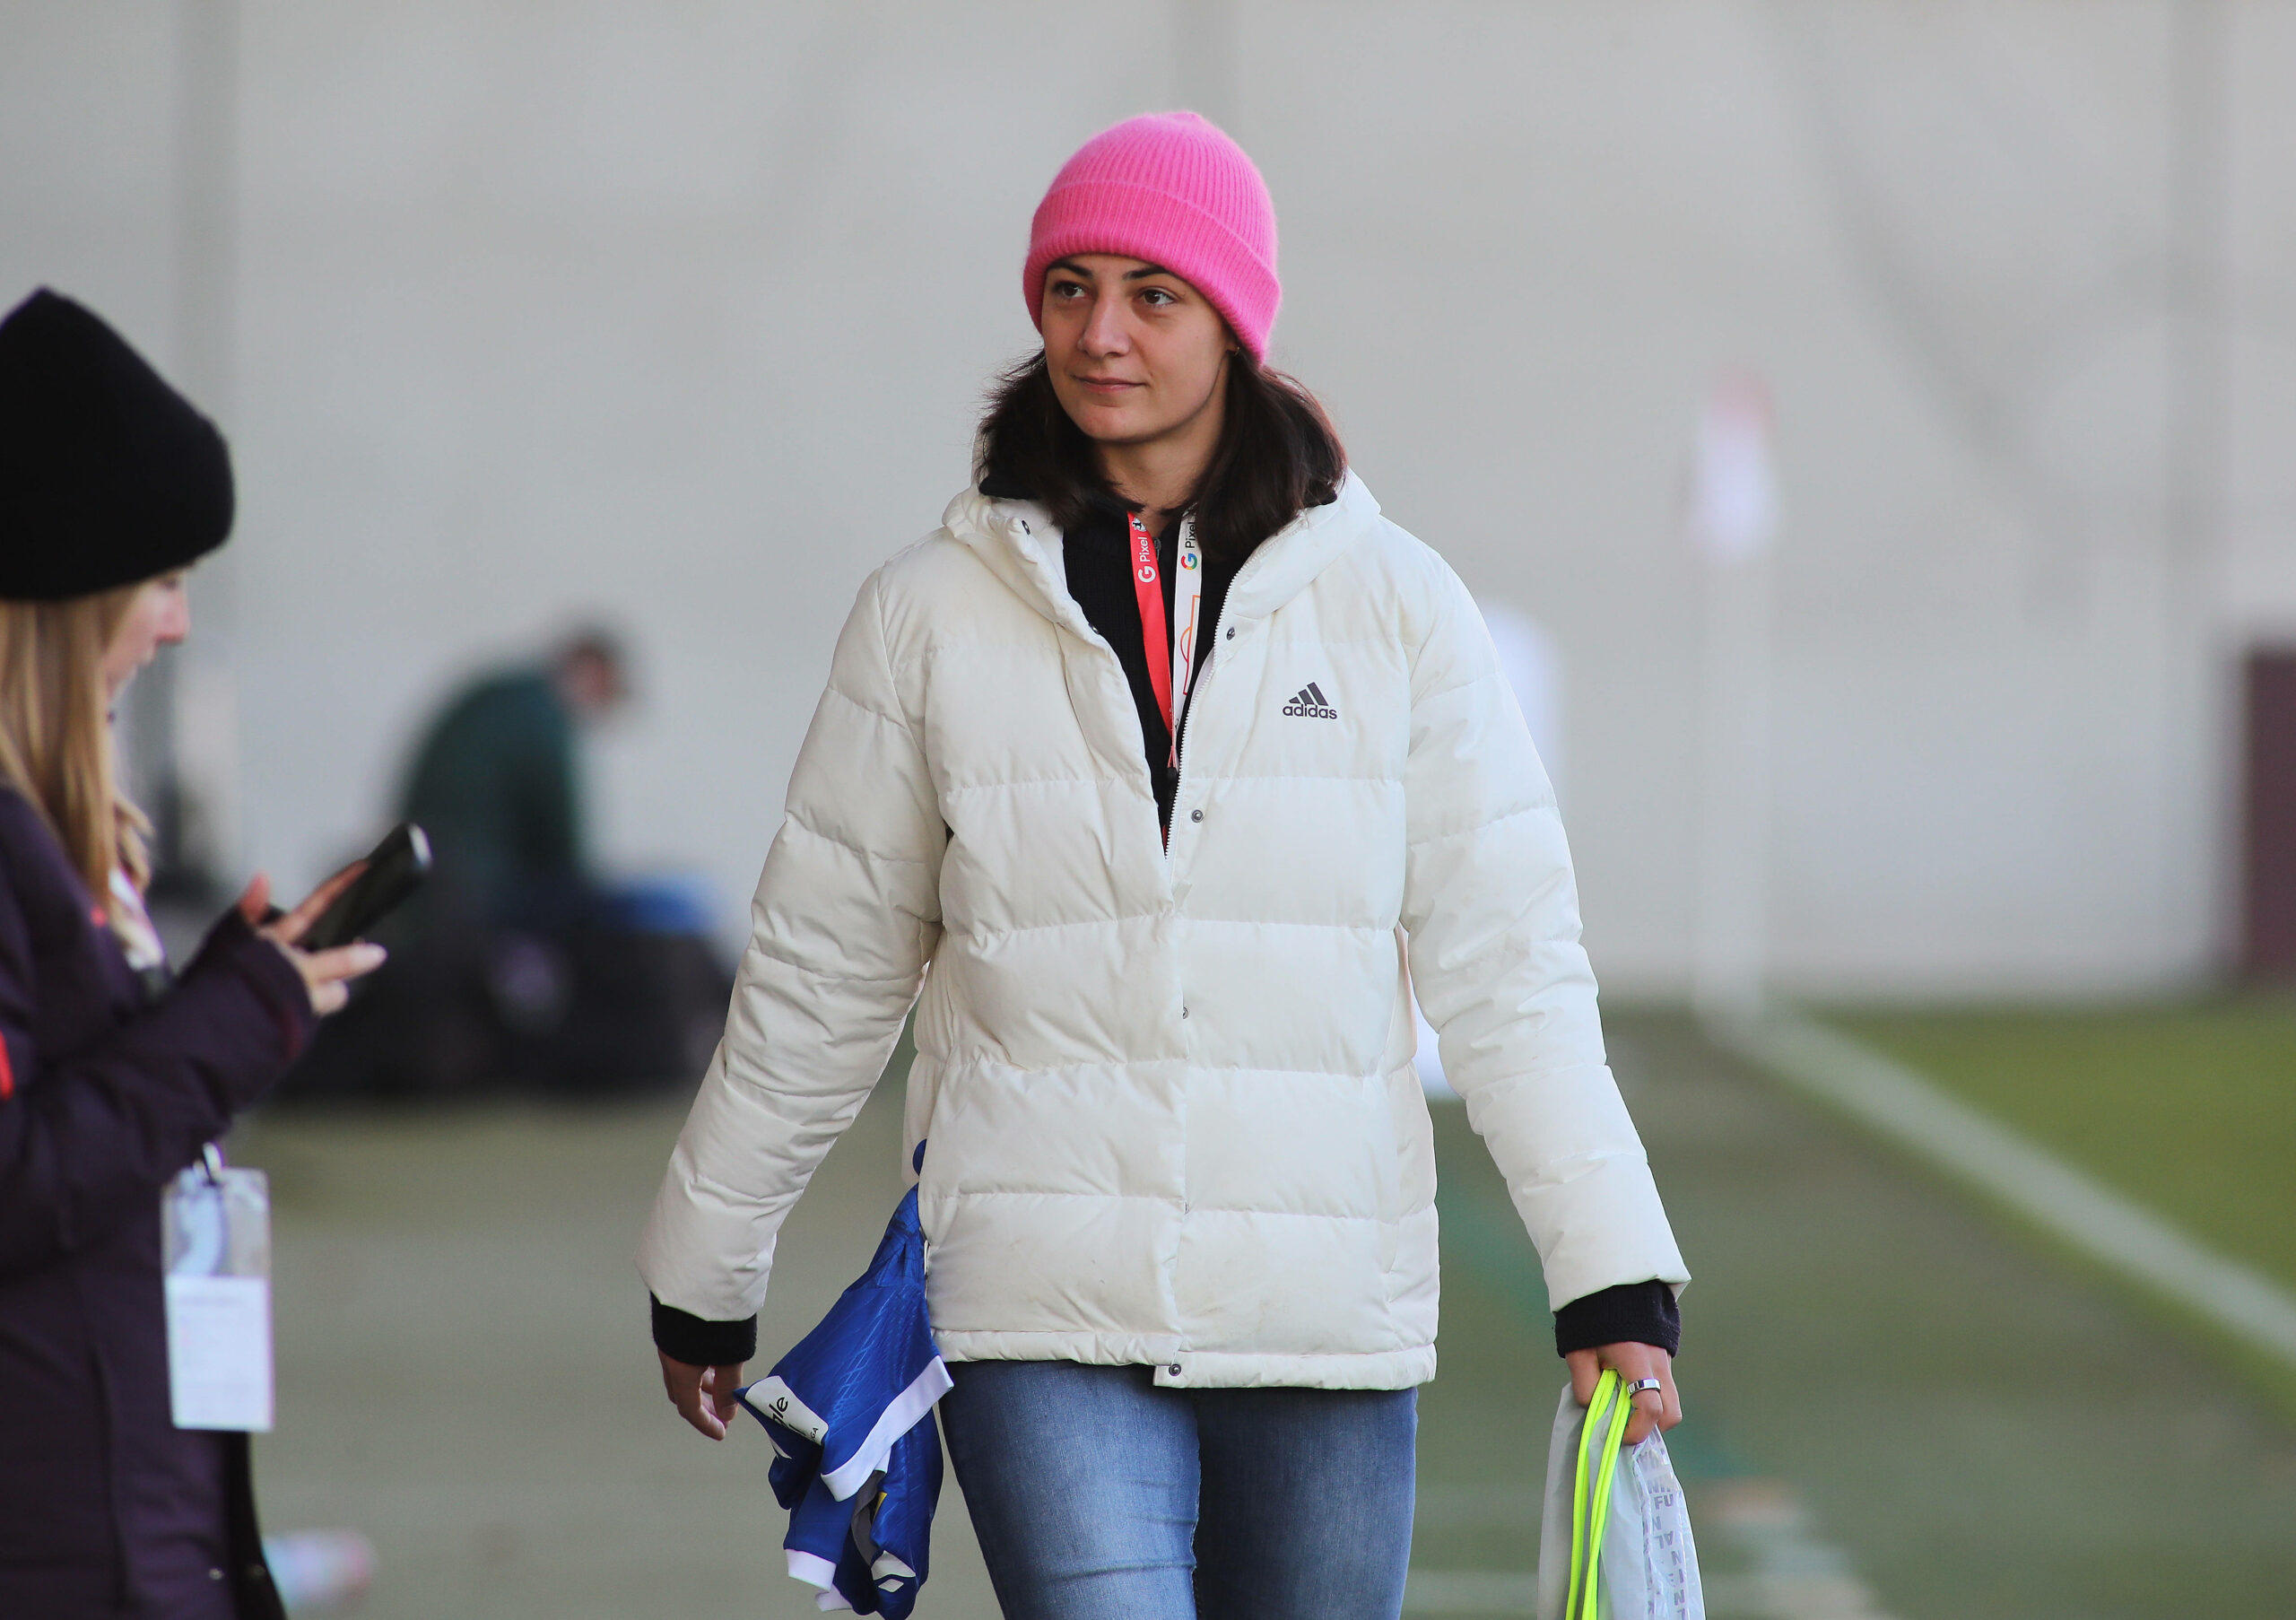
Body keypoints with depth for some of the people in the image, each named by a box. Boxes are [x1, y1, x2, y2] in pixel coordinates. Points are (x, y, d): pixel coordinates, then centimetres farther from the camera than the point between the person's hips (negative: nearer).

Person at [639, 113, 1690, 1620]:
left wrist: (1612, 1277, -4)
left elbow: (1506, 968, 4)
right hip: (1045, 1320, -1)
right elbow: (821, 979, 14)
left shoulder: (1392, 605, 4)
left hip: (1327, 1321, 1)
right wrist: (703, 1279, 19)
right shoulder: (934, 616, 5)